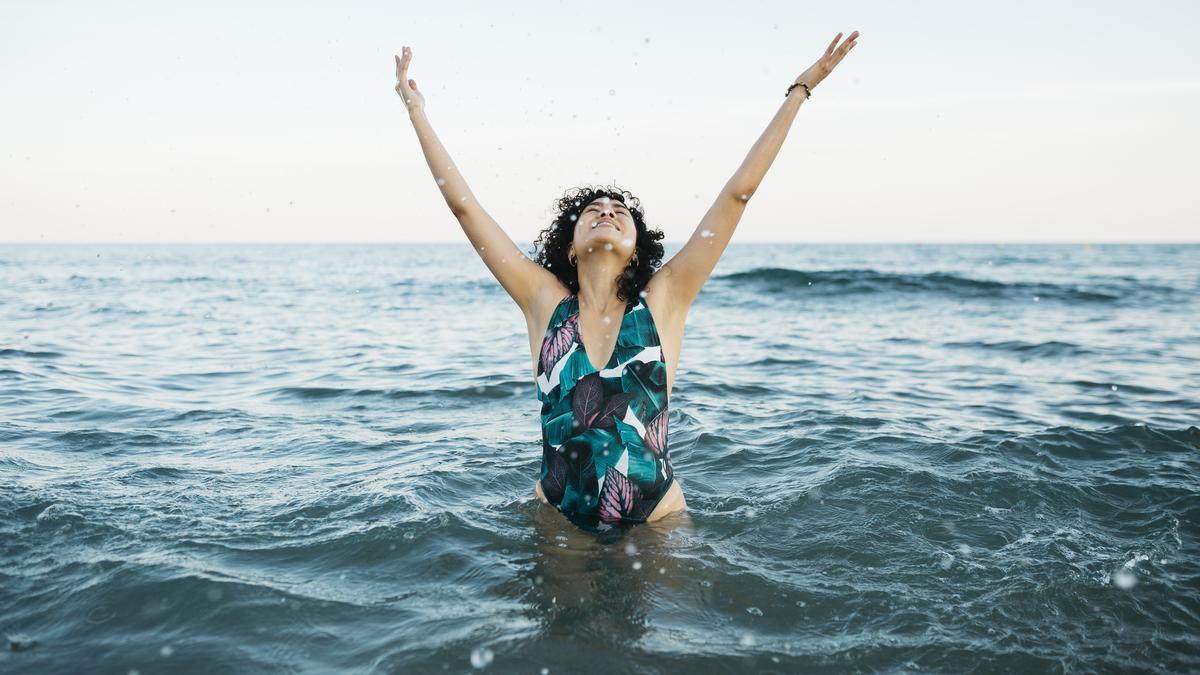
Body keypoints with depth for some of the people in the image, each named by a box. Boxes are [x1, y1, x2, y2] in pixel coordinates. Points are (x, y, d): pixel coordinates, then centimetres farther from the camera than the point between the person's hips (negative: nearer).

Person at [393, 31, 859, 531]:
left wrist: (799, 91, -3)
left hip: (655, 517, 0)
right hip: (558, 521, 1)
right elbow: (464, 205, -2)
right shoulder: (545, 301, -4)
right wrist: (417, 111, 2)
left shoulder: (662, 300, -5)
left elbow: (737, 194, -5)